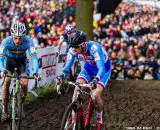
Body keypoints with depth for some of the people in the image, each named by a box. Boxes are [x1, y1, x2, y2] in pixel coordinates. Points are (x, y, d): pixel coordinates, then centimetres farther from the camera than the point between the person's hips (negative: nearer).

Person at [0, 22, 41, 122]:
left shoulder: (28, 42, -31)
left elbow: (33, 57, -37)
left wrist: (36, 72, -52)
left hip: (22, 60, 0)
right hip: (9, 60, 0)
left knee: (24, 84, -17)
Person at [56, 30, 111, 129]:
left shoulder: (94, 48, -40)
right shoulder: (73, 50, -24)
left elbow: (101, 68, -46)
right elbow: (67, 66, -21)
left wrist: (95, 81, -63)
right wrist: (61, 76, -42)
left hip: (103, 69, -5)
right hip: (88, 67, 5)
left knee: (96, 95, -21)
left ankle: (99, 120, 6)